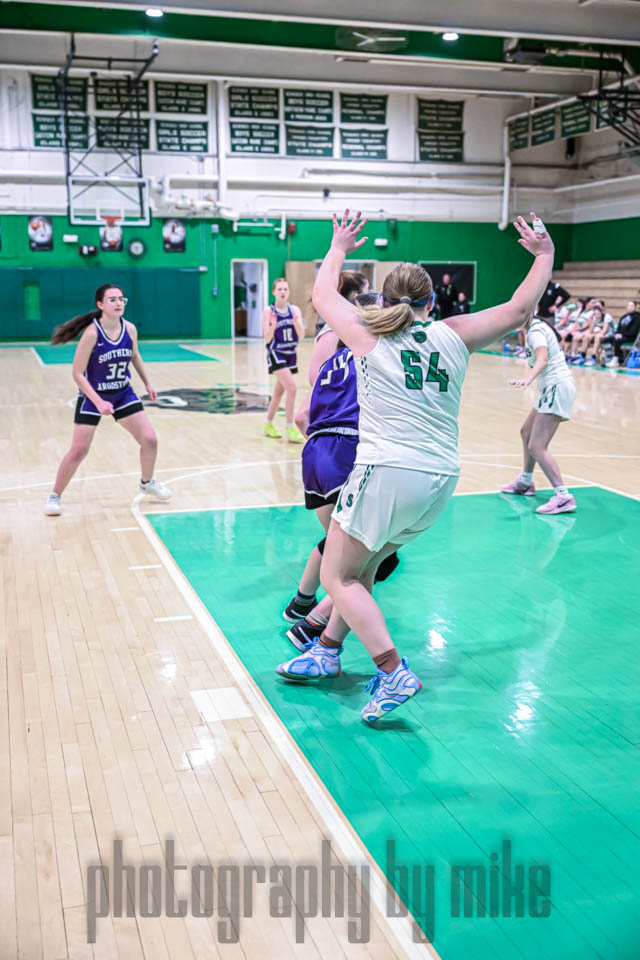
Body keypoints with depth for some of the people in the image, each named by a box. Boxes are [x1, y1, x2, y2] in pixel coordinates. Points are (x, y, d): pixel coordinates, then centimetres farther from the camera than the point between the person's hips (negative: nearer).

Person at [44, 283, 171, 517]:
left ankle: (147, 482, 27)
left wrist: (147, 383, 16)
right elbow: (78, 374, -21)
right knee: (78, 451, -7)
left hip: (123, 394, 4)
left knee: (150, 439, 0)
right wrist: (99, 402, -28)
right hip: (92, 396, -4)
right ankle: (54, 496, 14)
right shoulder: (91, 333, -24)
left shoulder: (130, 329, -10)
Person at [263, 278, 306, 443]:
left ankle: (269, 425, 33)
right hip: (276, 354, -5)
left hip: (291, 354, 5)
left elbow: (301, 335, -5)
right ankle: (290, 429, -13)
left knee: (279, 391, 16)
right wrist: (273, 326, -29)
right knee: (292, 388, -20)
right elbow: (267, 338, -11)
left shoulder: (295, 310, 2)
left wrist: (296, 323, -25)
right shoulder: (269, 311, -7)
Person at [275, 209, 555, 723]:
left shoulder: (367, 332, 3)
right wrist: (544, 256, 29)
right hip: (441, 481, 5)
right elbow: (519, 310, 13)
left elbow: (322, 294, 20)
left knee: (338, 577, 7)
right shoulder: (454, 334, 8)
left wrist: (339, 248, 37)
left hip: (388, 473, -5)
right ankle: (327, 650, 33)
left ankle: (394, 672, -3)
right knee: (361, 565, 22)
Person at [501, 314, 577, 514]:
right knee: (526, 432, 26)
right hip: (552, 388, 11)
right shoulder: (538, 326, 14)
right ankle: (525, 483, 41)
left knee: (537, 447, -17)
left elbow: (542, 359, -34)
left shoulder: (536, 331, -16)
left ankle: (563, 497, -22)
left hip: (557, 388, -11)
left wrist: (527, 379, -51)